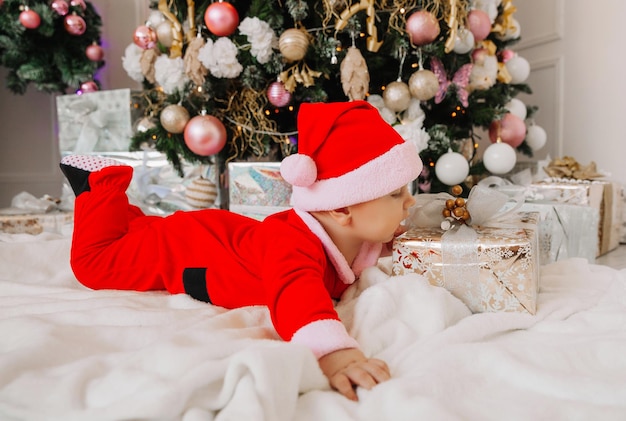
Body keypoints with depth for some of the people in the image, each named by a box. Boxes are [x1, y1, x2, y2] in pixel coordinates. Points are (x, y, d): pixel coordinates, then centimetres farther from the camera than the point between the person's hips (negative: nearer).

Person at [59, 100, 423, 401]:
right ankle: (101, 183, 24)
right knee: (94, 262, 9)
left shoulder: (352, 236, -18)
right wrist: (332, 352, -82)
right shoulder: (294, 244, -46)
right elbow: (295, 294, -68)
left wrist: (384, 248, -10)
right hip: (175, 250, -7)